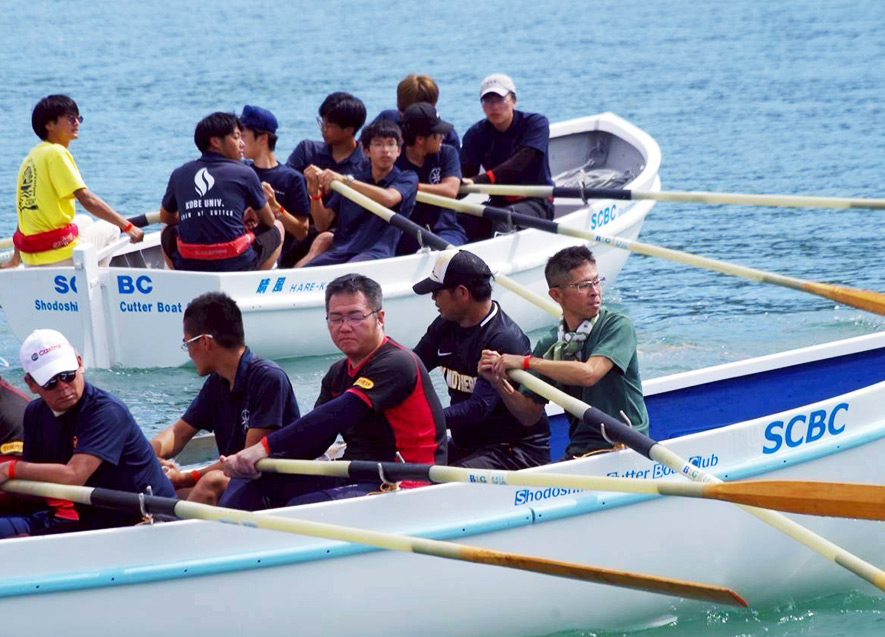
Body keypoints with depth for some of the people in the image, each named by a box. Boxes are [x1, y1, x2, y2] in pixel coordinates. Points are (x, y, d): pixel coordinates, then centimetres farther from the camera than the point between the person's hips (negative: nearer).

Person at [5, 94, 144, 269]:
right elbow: (87, 199, -20)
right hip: (61, 256, -8)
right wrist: (128, 227, -18)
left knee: (85, 221, 34)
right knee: (110, 228, 16)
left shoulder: (31, 156, 13)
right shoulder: (56, 153, -12)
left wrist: (16, 258, 26)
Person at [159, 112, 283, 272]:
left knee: (168, 232, 35)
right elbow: (268, 221, 15)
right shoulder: (245, 174, 1)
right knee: (277, 228, 23)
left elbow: (165, 217, 25)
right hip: (237, 265, -3)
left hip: (188, 266, 3)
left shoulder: (179, 175, 8)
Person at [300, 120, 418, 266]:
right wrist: (314, 192, -3)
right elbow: (323, 225, 15)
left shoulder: (407, 179, 10)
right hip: (340, 250, 4)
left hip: (376, 252, -4)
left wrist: (346, 180, -23)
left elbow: (389, 199, -15)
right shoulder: (355, 181, 22)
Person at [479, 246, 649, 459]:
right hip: (578, 451, 5)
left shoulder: (617, 327, -5)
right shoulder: (549, 345, 10)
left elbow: (589, 374, -23)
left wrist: (526, 362, -15)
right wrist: (499, 382, -7)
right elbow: (529, 415, 11)